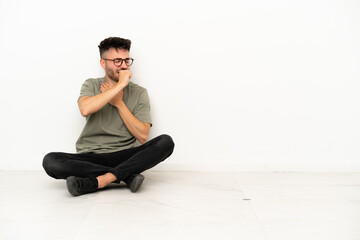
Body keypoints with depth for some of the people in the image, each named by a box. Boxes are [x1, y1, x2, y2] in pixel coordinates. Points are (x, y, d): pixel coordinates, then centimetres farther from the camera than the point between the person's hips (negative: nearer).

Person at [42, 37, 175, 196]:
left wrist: (119, 103, -6)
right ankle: (126, 175, -25)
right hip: (90, 157, 0)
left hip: (124, 156, 1)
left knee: (166, 142, -24)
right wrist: (120, 84, -15)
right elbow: (85, 109, -18)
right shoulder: (91, 85, 8)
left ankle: (98, 181, -31)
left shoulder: (139, 93, 9)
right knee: (50, 161, -28)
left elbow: (143, 136, -3)